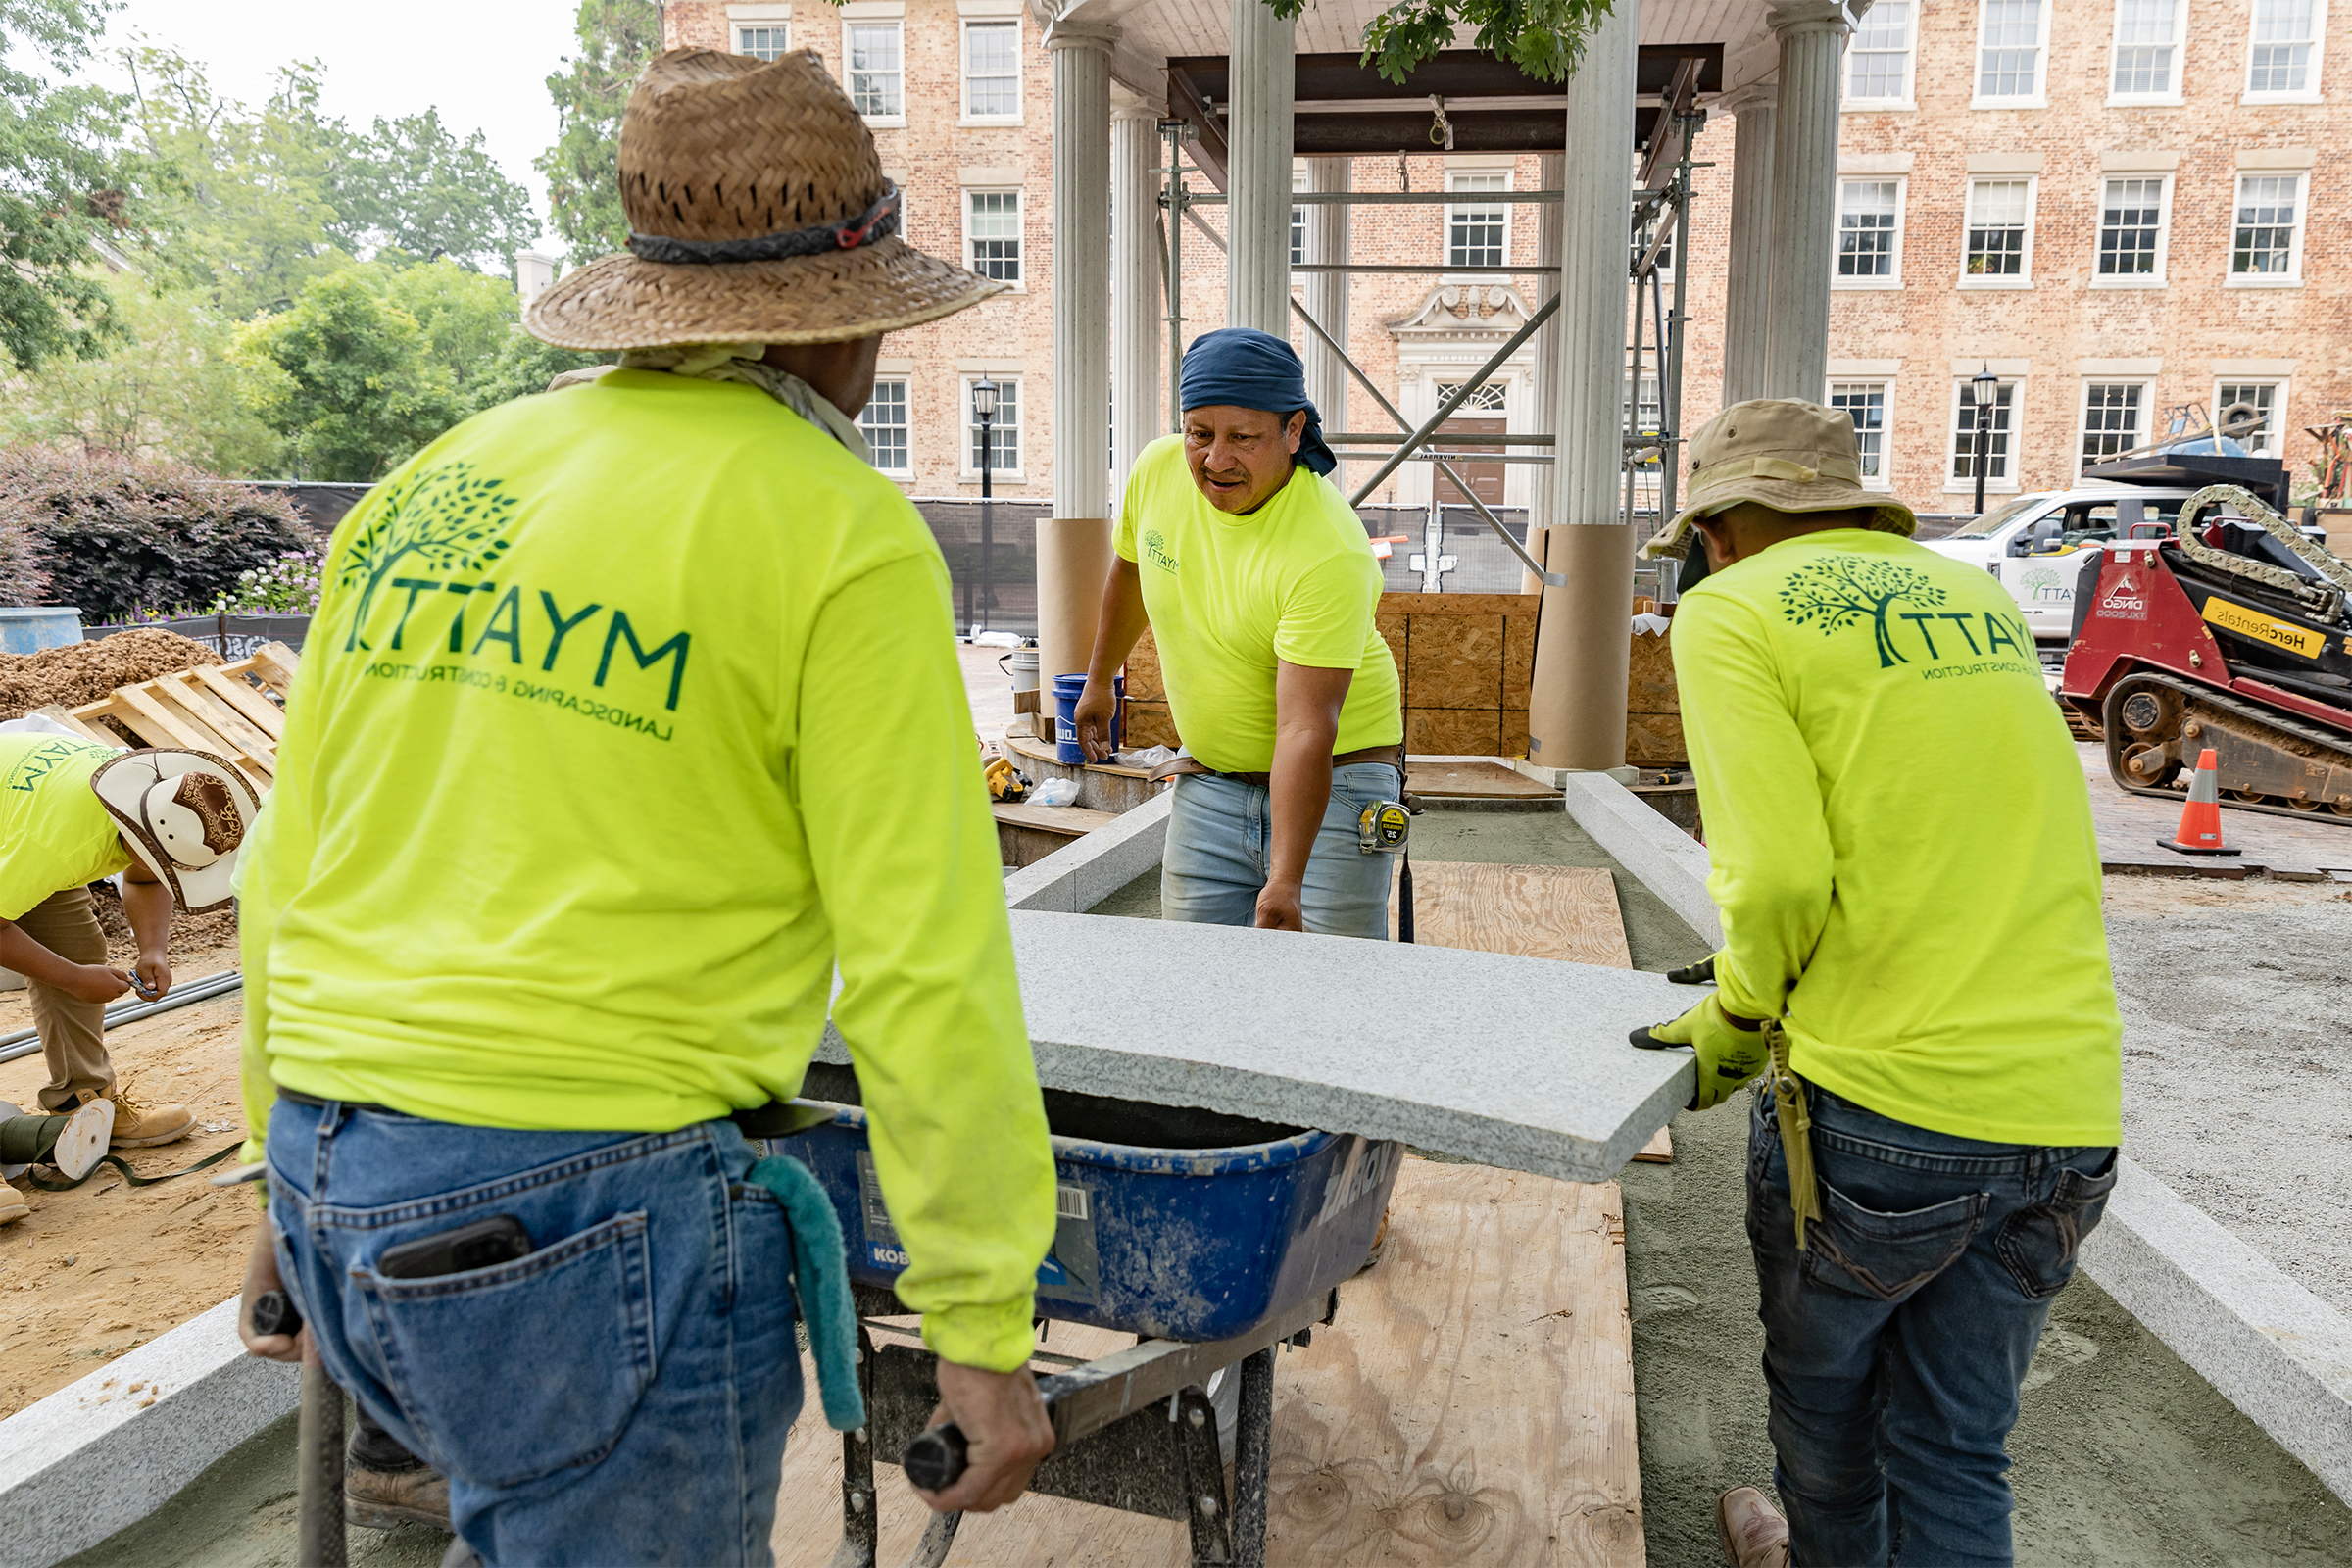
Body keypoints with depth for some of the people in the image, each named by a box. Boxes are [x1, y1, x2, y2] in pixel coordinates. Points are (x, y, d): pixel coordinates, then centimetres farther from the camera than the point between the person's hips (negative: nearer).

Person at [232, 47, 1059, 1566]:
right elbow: (924, 964, -14)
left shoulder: (422, 492, 8)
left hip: (336, 1195, 7)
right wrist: (985, 1329, -5)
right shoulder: (841, 535, -11)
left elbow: (286, 870, 13)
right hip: (594, 1212, -7)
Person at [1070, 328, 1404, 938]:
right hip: (1208, 780, 5)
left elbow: (1306, 728, -32)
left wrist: (1285, 881, -37)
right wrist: (1099, 680, 26)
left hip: (1331, 778, -5)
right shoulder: (1156, 470, -9)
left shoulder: (1331, 554, -27)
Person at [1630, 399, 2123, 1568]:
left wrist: (1739, 1019, 2)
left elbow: (1780, 873, -16)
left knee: (1823, 1392, 24)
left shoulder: (1733, 610, -5)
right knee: (1957, 1450, 18)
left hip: (1881, 1102, -5)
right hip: (2072, 1110, 5)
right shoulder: (1981, 600, 15)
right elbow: (1990, 842, 16)